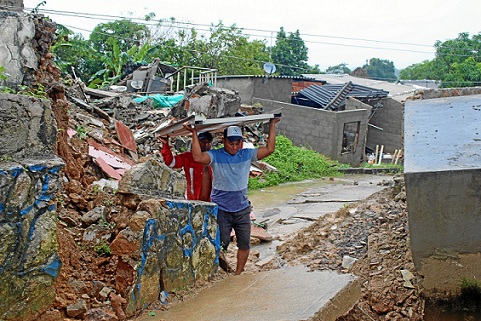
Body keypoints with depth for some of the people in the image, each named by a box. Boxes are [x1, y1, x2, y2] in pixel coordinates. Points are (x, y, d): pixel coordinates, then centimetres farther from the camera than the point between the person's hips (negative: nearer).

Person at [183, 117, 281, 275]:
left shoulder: (247, 155, 4)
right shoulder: (215, 156, -7)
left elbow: (269, 149, 0)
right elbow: (198, 157, -25)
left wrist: (272, 125, -3)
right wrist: (194, 133, -26)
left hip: (242, 209, 4)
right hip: (221, 209, -4)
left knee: (244, 244, 9)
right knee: (221, 243, 1)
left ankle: (238, 274, 25)